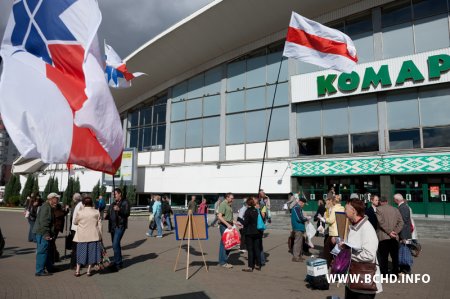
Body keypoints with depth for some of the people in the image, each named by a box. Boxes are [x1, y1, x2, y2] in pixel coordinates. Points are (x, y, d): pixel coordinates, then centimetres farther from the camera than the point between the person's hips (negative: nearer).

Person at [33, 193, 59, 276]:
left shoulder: (49, 207, 16)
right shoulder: (46, 207, -17)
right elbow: (43, 221, -23)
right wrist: (46, 234, -23)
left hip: (43, 233, 11)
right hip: (42, 233, -11)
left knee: (47, 251, 19)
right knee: (42, 251, -4)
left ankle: (50, 268, 31)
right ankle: (39, 271, 4)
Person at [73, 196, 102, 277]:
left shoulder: (80, 212, -7)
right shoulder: (97, 212, -3)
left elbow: (75, 222, 9)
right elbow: (99, 225, 0)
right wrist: (100, 235, 8)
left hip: (82, 236, 0)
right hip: (93, 236, 0)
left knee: (81, 252, 12)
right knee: (91, 252, 8)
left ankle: (77, 271, 17)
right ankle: (89, 271, 13)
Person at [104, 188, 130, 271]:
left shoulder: (125, 202, -3)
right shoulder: (112, 204, 19)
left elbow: (127, 213, -15)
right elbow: (108, 215, 20)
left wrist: (119, 210, -32)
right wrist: (106, 216, -4)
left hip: (120, 226, -8)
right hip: (112, 226, 8)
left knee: (115, 244, -15)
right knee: (116, 245, 13)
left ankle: (117, 263, -7)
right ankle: (119, 262, 24)